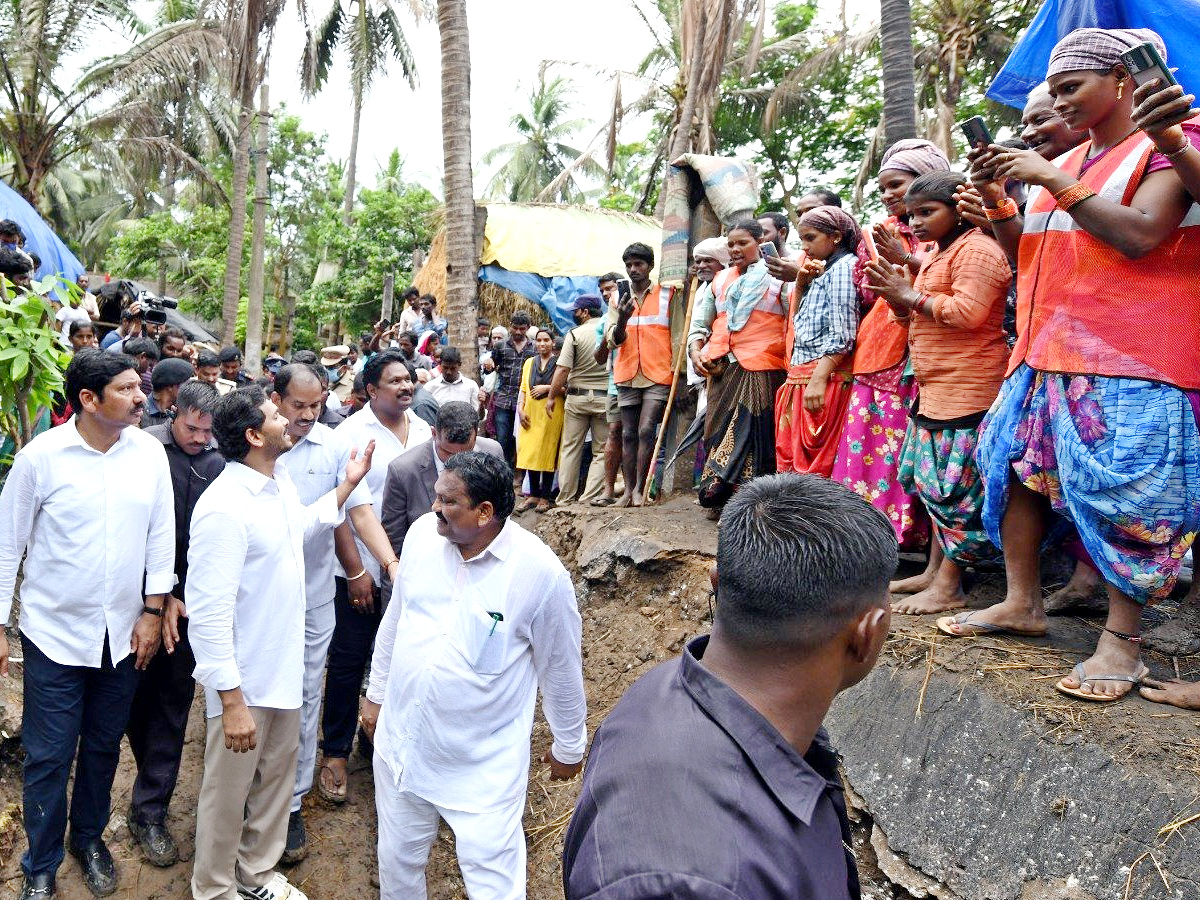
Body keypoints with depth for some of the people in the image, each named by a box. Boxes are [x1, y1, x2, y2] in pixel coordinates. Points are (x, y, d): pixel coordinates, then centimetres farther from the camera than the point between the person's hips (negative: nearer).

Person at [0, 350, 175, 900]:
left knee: (104, 747, 17)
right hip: (55, 634, -2)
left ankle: (89, 838, 40)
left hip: (124, 635, 3)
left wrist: (153, 611, 1)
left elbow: (161, 535, 2)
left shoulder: (149, 452, -4)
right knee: (48, 758, 8)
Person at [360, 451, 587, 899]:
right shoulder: (422, 533, -8)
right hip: (401, 741, 5)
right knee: (398, 862, 22)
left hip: (484, 765, -4)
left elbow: (560, 668, -8)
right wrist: (376, 692, 16)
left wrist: (569, 746, 3)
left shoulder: (540, 572, -22)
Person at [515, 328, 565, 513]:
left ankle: (545, 496, 4)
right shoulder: (529, 363, 17)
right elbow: (523, 389, 16)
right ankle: (533, 494, 10)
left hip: (551, 412, -4)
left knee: (547, 453, -3)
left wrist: (547, 388, -12)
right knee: (529, 453, 1)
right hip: (531, 413, 4)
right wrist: (520, 408, 3)